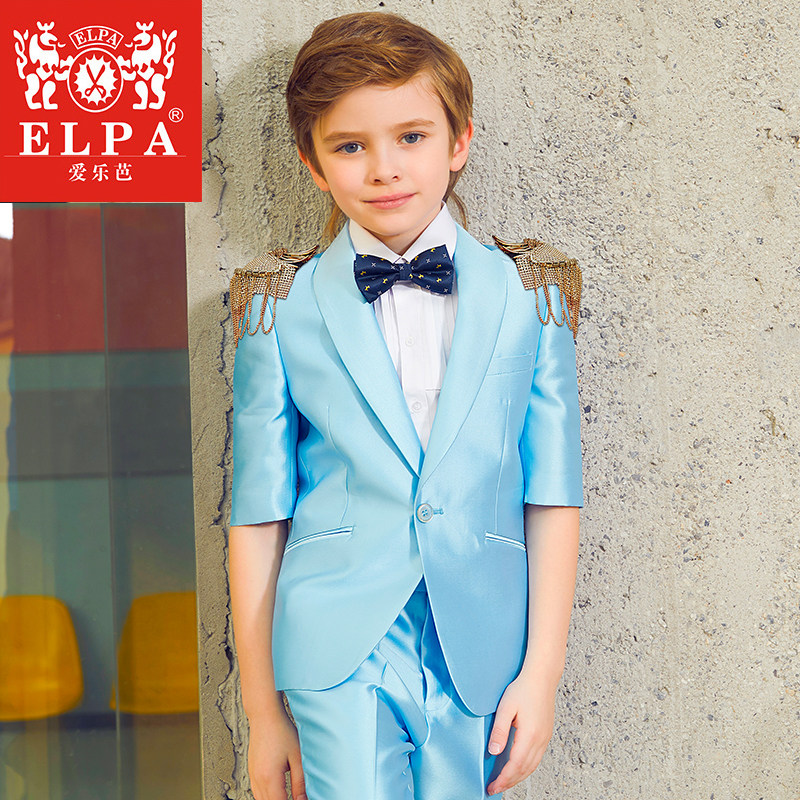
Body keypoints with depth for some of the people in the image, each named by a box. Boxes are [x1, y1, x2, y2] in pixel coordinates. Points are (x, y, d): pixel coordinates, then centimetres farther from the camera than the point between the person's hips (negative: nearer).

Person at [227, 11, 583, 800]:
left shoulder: (528, 297, 2)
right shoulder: (283, 309, -1)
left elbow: (552, 499, 2)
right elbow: (257, 518, -1)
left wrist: (542, 671, 0)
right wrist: (263, 711, 1)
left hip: (476, 659, 2)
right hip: (340, 661, -1)